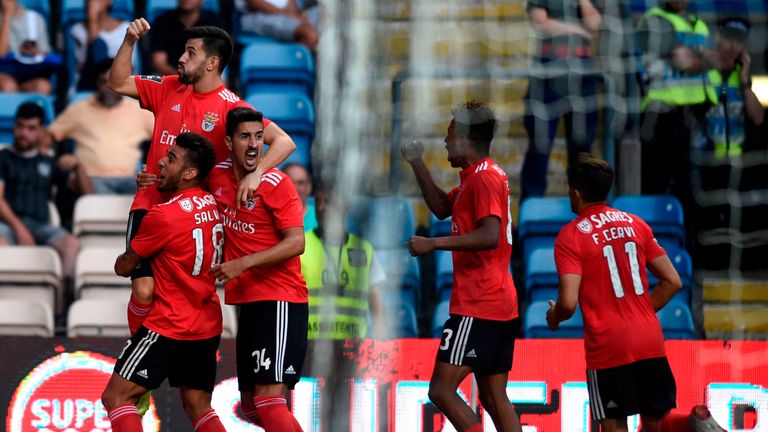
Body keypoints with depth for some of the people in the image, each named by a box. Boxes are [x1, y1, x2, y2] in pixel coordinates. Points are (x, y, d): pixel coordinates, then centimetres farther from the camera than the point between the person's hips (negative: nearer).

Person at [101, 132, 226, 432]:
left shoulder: (163, 216, -18)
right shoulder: (213, 204, 4)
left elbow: (123, 267, -5)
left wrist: (124, 259, 19)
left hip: (170, 326, -8)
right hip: (208, 326, 8)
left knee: (117, 397, -5)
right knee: (198, 408, 13)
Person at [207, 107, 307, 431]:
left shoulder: (277, 184, -11)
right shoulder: (217, 177, 7)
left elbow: (296, 243, -17)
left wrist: (243, 263, -23)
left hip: (280, 299, -8)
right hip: (247, 302, 8)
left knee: (269, 400, -19)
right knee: (250, 405, 12)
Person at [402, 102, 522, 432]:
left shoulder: (483, 178, -13)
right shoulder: (477, 177, 18)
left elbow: (490, 236, -25)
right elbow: (442, 207, 32)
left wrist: (433, 243, -24)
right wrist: (417, 163, 25)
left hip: (477, 308, -11)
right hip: (501, 306, 11)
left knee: (441, 389, -11)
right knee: (494, 398, 10)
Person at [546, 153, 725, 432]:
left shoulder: (570, 236, -6)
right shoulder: (635, 224, 11)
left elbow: (569, 302, -14)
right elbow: (673, 282, 10)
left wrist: (553, 317, 8)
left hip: (607, 346, -5)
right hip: (650, 341, 5)